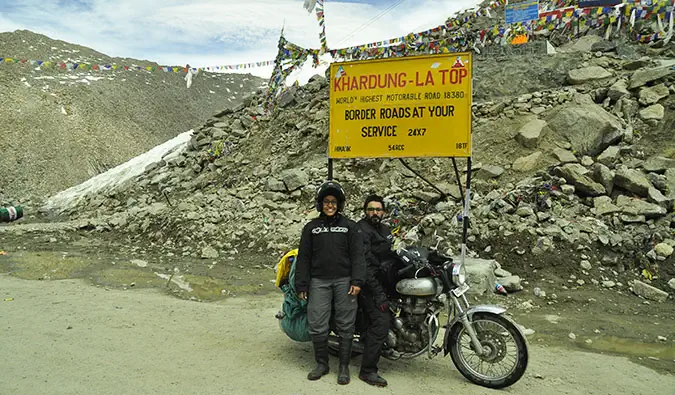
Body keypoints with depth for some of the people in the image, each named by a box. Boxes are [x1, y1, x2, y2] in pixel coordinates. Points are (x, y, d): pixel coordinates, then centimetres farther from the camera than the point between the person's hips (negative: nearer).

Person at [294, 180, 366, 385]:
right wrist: (301, 285, 4)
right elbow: (303, 258, 9)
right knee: (317, 326, -1)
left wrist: (357, 281, -10)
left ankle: (344, 366, 15)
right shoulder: (311, 227, 11)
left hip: (344, 281, -1)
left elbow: (357, 255, 1)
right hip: (319, 282, 1)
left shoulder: (350, 226, 7)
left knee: (345, 326, 2)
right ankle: (321, 364, 17)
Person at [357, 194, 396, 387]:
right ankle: (368, 370, -9)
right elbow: (365, 264, -20)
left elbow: (391, 255, 24)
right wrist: (378, 294, -24)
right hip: (370, 284, -9)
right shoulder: (362, 230, -13)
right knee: (381, 322, -15)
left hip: (384, 281, 9)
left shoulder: (385, 229, 16)